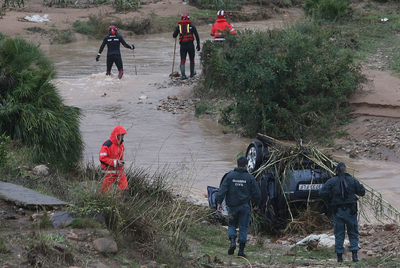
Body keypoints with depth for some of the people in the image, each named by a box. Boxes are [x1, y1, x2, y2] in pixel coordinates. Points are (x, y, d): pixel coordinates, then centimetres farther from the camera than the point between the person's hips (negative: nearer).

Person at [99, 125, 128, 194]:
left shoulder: (121, 145, 11)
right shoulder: (107, 145, -15)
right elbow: (102, 158, -20)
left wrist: (121, 162, 3)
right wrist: (115, 163, -21)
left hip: (120, 170, 7)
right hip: (110, 171, -7)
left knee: (124, 187, -3)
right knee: (105, 188, 1)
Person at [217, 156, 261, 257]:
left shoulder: (230, 176, -1)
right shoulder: (250, 177, -2)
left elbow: (223, 190, -6)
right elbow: (256, 192, 1)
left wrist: (220, 202, -1)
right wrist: (257, 203, 16)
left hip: (232, 206, 1)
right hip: (245, 206, -1)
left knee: (232, 225, 16)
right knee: (243, 227, 5)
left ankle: (233, 241, -9)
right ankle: (241, 249, 1)